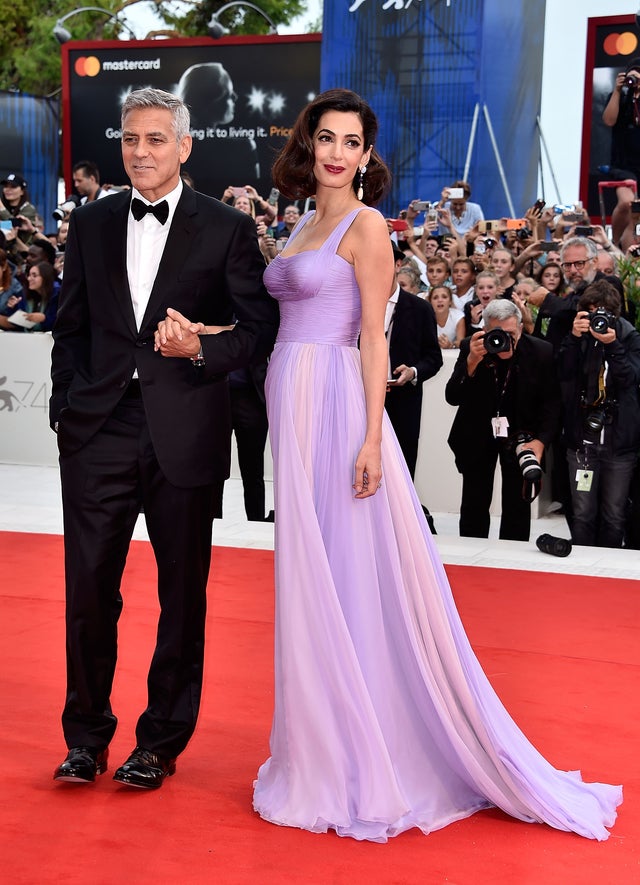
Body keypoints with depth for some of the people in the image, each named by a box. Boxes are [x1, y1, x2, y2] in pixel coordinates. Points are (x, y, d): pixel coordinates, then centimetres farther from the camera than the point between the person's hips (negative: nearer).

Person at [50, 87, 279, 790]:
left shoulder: (227, 228, 1)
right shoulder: (91, 223, 11)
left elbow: (259, 326, 0)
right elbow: (71, 325, 15)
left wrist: (203, 349, -18)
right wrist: (67, 404, 4)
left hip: (184, 433, -2)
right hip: (99, 429, 3)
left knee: (182, 593, 7)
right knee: (88, 585, 4)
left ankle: (161, 740, 23)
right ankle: (86, 733, 22)